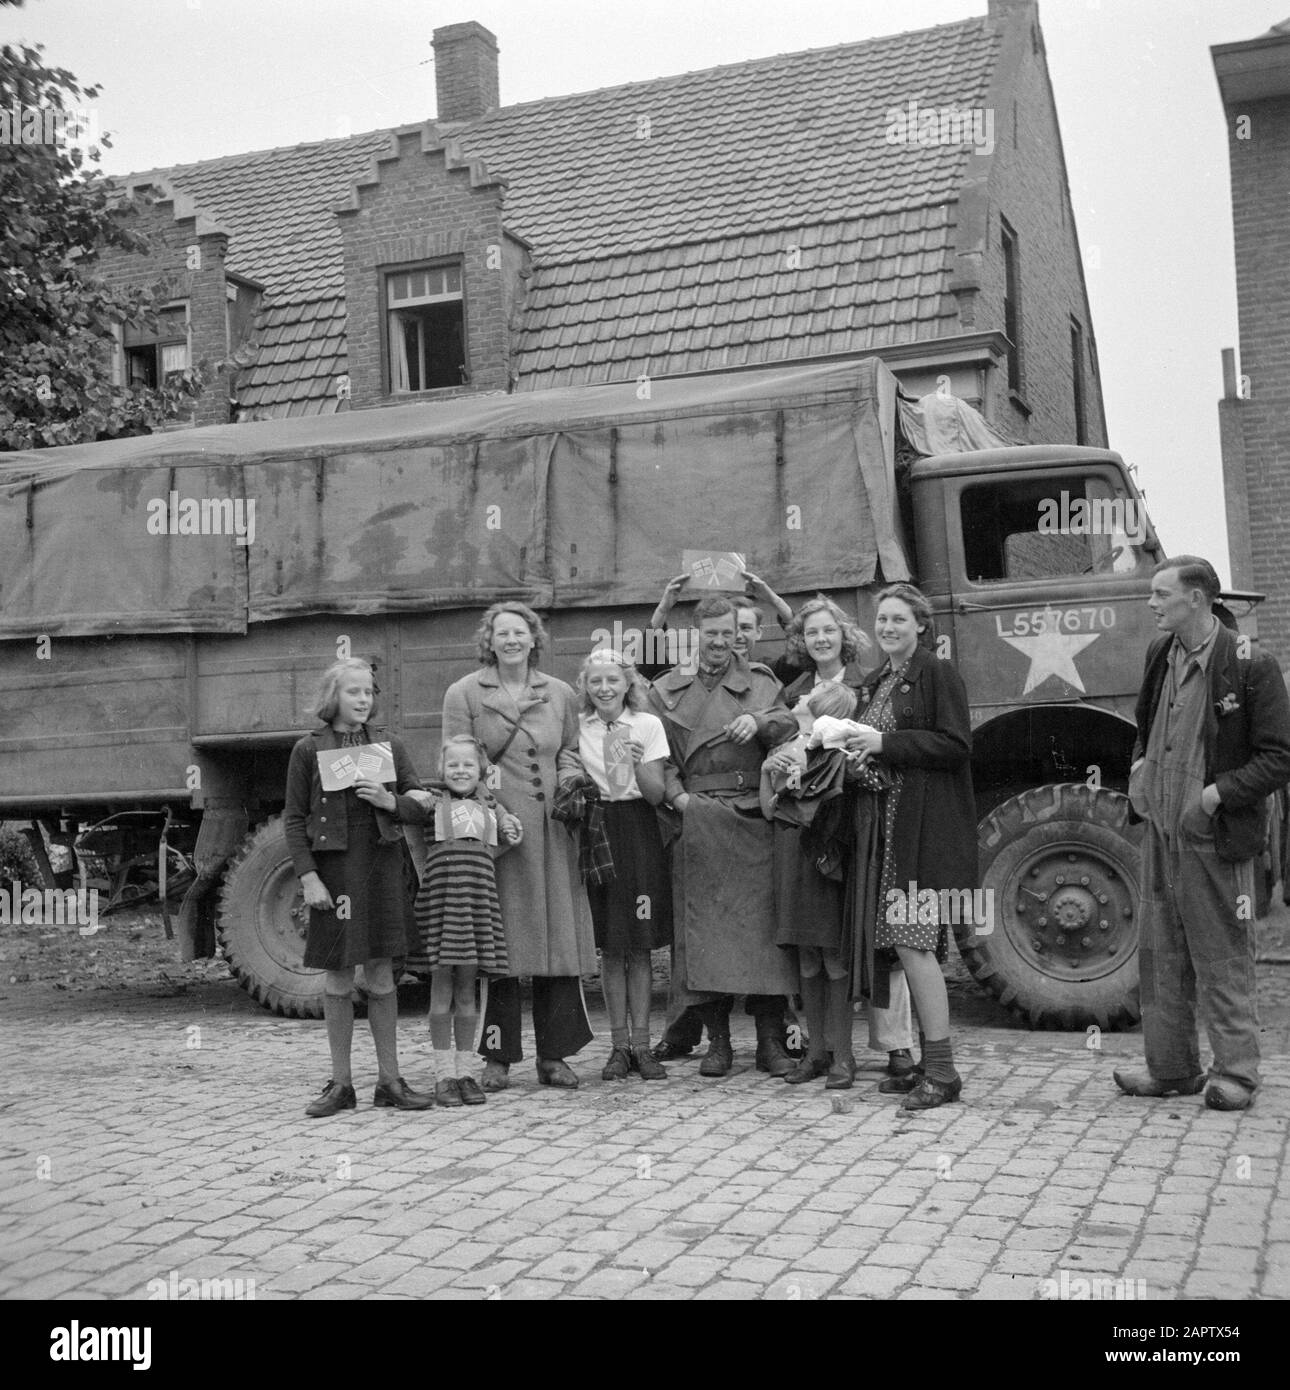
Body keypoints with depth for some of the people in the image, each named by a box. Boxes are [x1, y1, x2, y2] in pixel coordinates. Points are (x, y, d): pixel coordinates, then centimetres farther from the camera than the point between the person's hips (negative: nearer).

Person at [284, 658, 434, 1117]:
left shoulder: (388, 745, 8)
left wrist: (389, 800, -11)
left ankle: (389, 1080, 15)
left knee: (381, 975, 7)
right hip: (332, 868, -2)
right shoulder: (308, 749, 0)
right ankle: (341, 1084, 14)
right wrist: (307, 876, -10)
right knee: (337, 978, 4)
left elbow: (418, 802, 11)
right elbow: (294, 819, -1)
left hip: (381, 866, 2)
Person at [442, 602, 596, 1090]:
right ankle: (498, 1057, 8)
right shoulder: (463, 694, 3)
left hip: (551, 831, 3)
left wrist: (569, 785, -1)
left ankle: (554, 1055, 14)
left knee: (559, 937, 4)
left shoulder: (560, 694, 14)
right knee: (498, 944, -2)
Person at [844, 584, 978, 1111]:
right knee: (908, 945, 8)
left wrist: (885, 743, -15)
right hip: (884, 824, 8)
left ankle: (942, 1072, -5)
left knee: (912, 941, -11)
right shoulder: (878, 682, 18)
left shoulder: (938, 675, -6)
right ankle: (928, 1063, 15)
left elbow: (956, 746, -14)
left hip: (926, 826, -8)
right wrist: (861, 757, 4)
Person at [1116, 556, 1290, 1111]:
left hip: (1213, 836, -7)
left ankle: (1235, 1071, 14)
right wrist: (1139, 764, 7)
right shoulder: (1160, 654, 8)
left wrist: (1217, 794, -18)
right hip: (1160, 830, 7)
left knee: (1222, 959, 2)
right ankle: (1171, 1067, 24)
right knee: (1160, 953, 13)